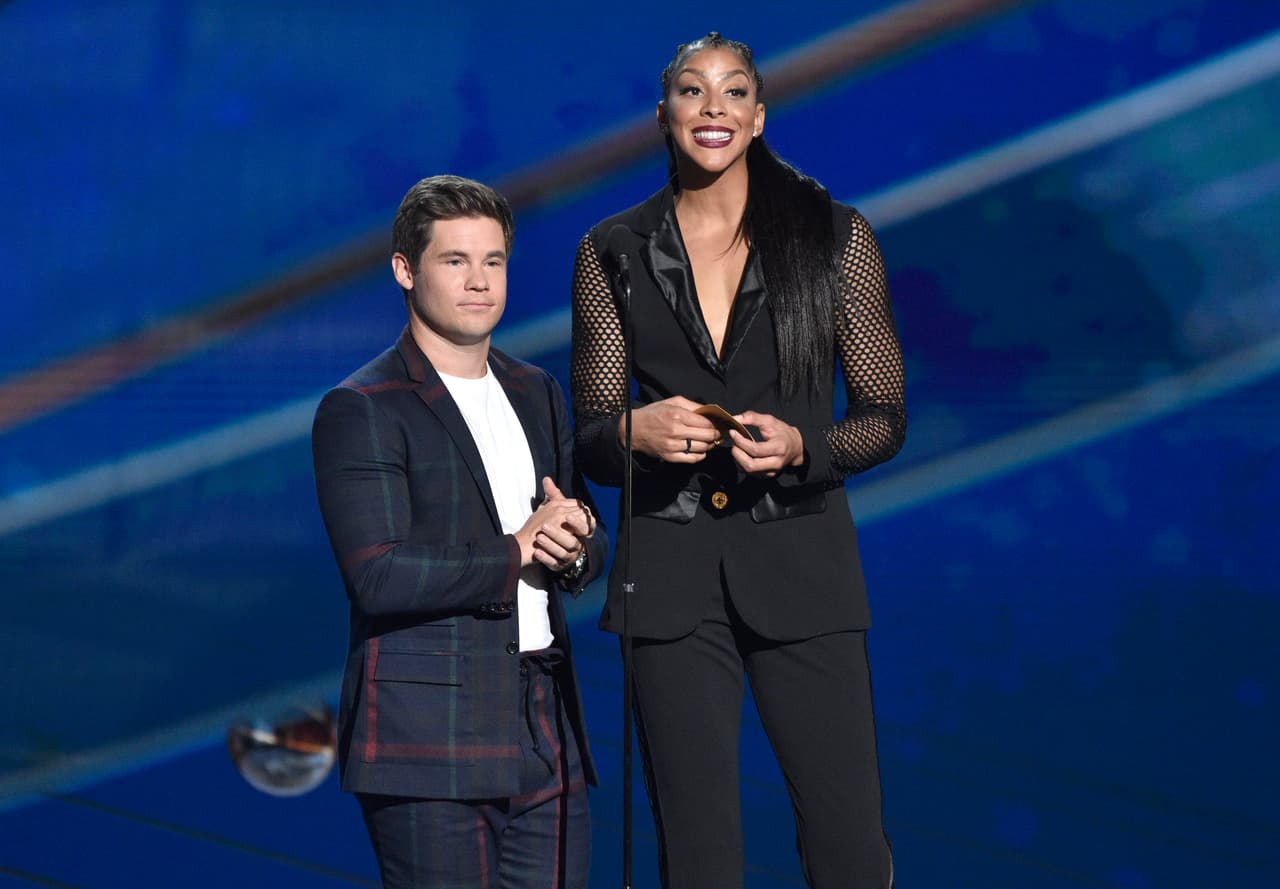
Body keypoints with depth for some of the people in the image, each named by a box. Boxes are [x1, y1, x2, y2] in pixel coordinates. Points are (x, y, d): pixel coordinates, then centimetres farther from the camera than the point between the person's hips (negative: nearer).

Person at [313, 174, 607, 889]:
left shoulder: (539, 394, 16)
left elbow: (593, 552, 18)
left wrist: (575, 545, -6)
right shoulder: (360, 411, -6)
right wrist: (517, 552, -10)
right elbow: (379, 578, -17)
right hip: (428, 742, -6)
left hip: (547, 732, 6)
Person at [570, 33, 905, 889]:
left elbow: (886, 417, 5)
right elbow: (589, 436, 10)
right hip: (672, 574, 1)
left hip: (800, 561, -1)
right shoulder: (612, 254, 7)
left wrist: (802, 448, -14)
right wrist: (636, 430, -12)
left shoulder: (836, 238, 4)